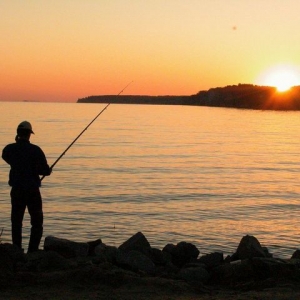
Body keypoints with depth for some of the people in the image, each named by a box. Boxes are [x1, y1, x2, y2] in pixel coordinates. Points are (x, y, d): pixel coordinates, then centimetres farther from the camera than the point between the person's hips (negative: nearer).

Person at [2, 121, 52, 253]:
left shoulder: (9, 149, -2)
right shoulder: (35, 150, -12)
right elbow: (46, 171, -12)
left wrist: (17, 143, 13)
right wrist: (49, 169, 11)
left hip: (16, 191, 3)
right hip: (32, 191, -3)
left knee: (16, 222, 12)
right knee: (37, 222, 8)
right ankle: (33, 251, 2)